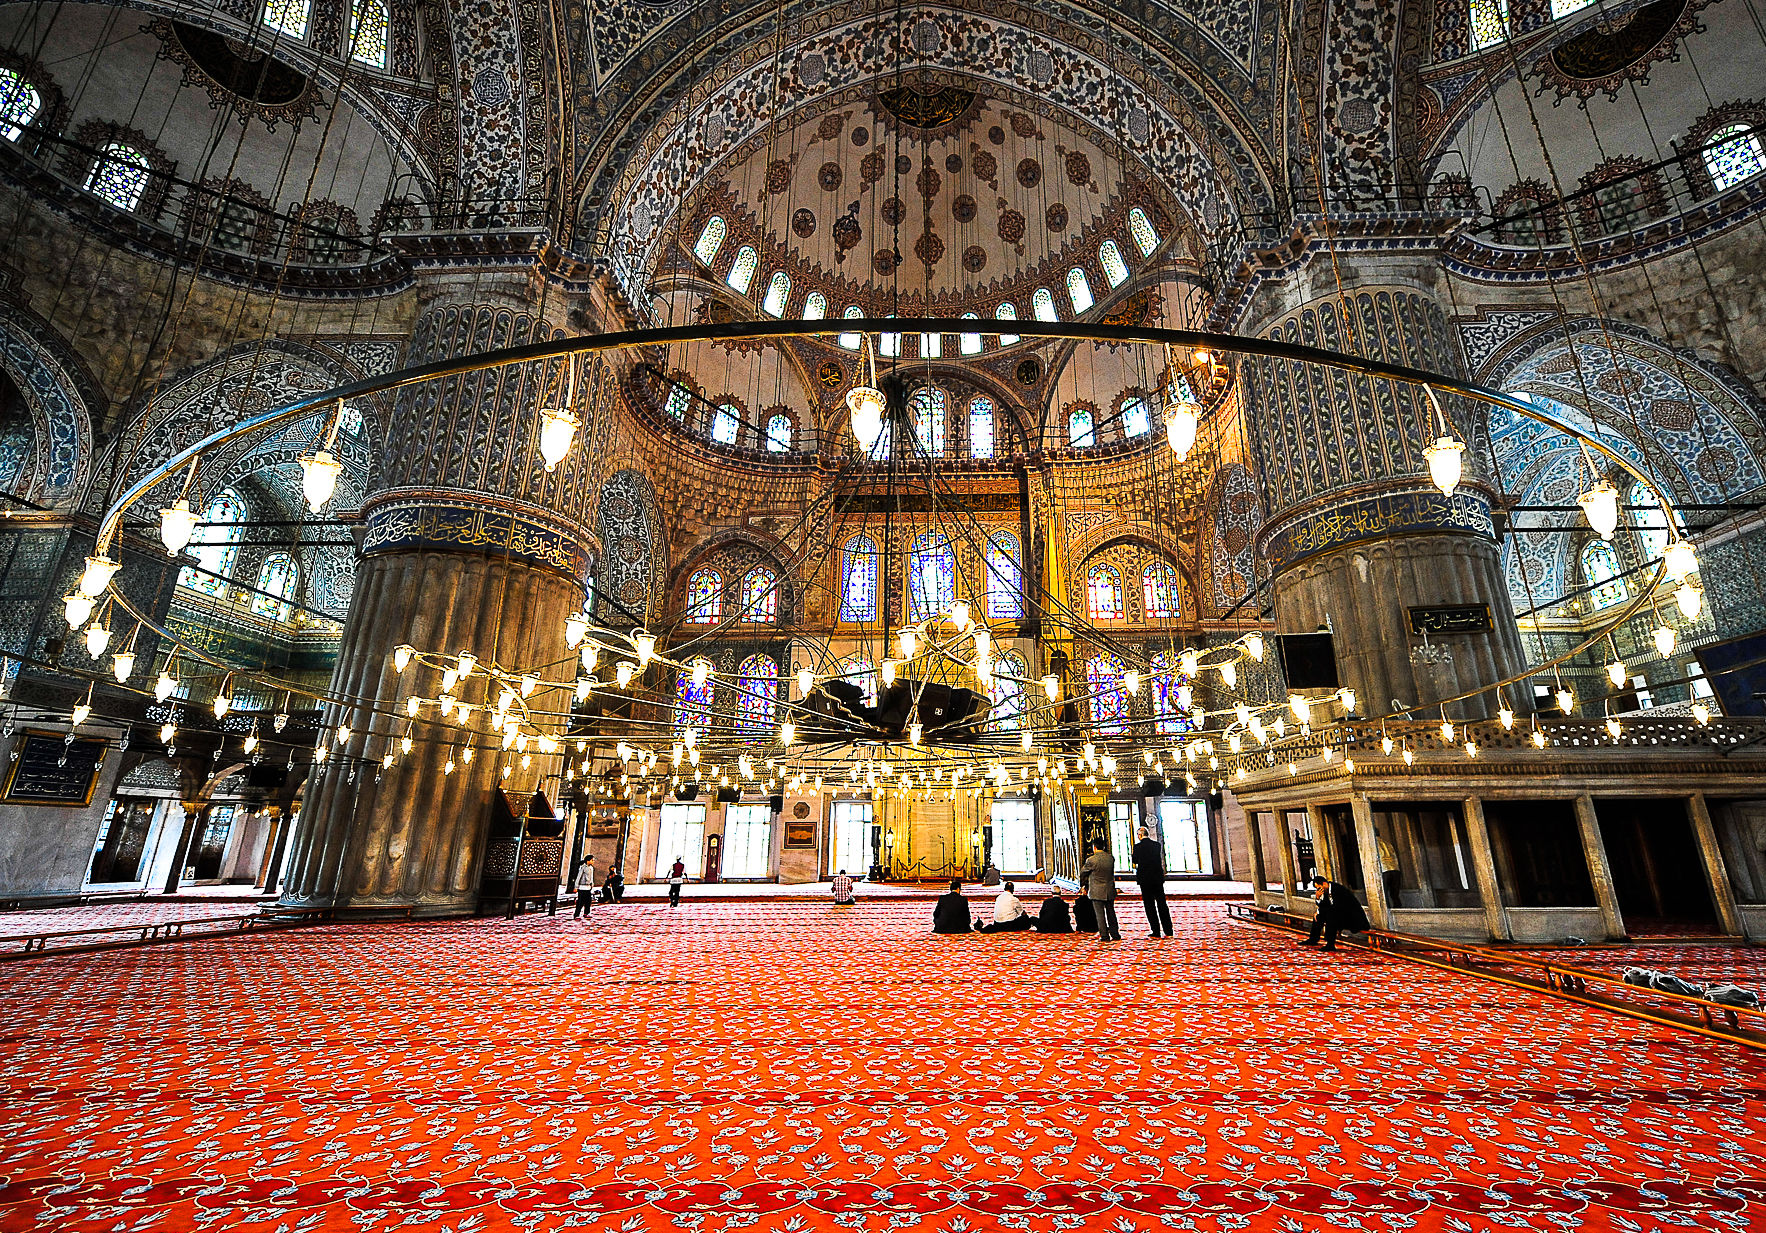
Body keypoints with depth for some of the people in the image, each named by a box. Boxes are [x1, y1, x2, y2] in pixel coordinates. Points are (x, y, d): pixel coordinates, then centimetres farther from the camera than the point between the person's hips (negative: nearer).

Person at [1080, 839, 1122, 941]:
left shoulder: (1091, 860, -16)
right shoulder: (1111, 858, -1)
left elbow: (1082, 872, -3)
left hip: (1097, 892, -5)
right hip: (1110, 891, 5)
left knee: (1100, 914, 3)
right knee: (1111, 913, 16)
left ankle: (1104, 936, 5)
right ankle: (1115, 934, 21)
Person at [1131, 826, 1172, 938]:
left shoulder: (1138, 846, -9)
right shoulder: (1158, 844, 1)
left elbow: (1135, 862, 0)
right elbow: (1161, 860, 12)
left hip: (1145, 879, -4)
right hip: (1158, 878, 4)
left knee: (1150, 906, 4)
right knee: (1162, 904, 12)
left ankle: (1156, 931, 3)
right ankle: (1168, 930, 13)